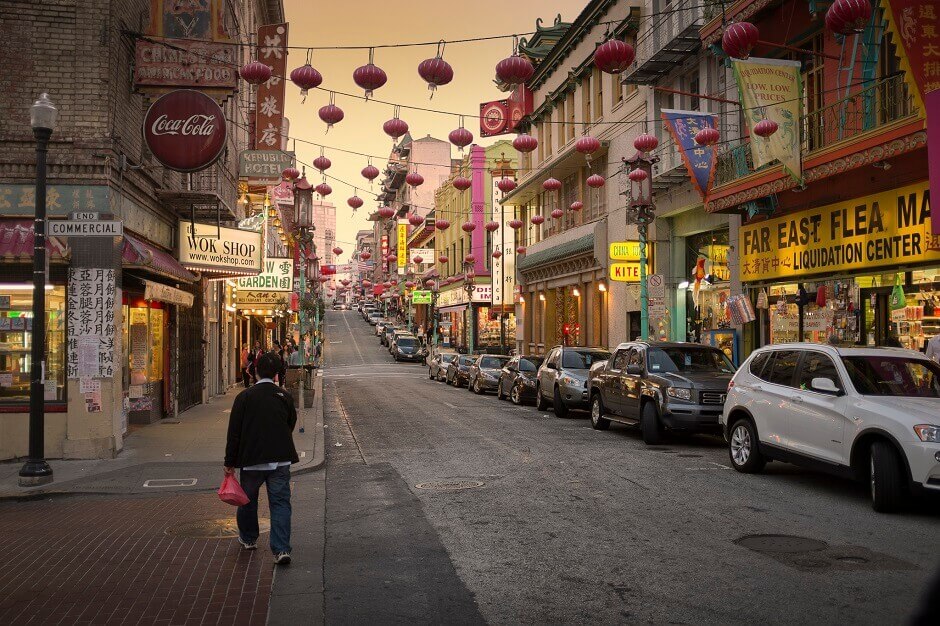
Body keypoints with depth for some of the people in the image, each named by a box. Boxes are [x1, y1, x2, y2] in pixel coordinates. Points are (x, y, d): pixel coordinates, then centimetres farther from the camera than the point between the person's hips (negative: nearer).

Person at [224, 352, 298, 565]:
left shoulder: (244, 397, -5)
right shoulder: (285, 397, 1)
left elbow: (234, 433, -4)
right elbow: (291, 427, 12)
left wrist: (230, 463, 2)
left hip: (251, 459, -1)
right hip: (280, 459, 1)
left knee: (248, 500, 20)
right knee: (280, 502, 2)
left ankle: (248, 538, 39)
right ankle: (281, 549, -8)